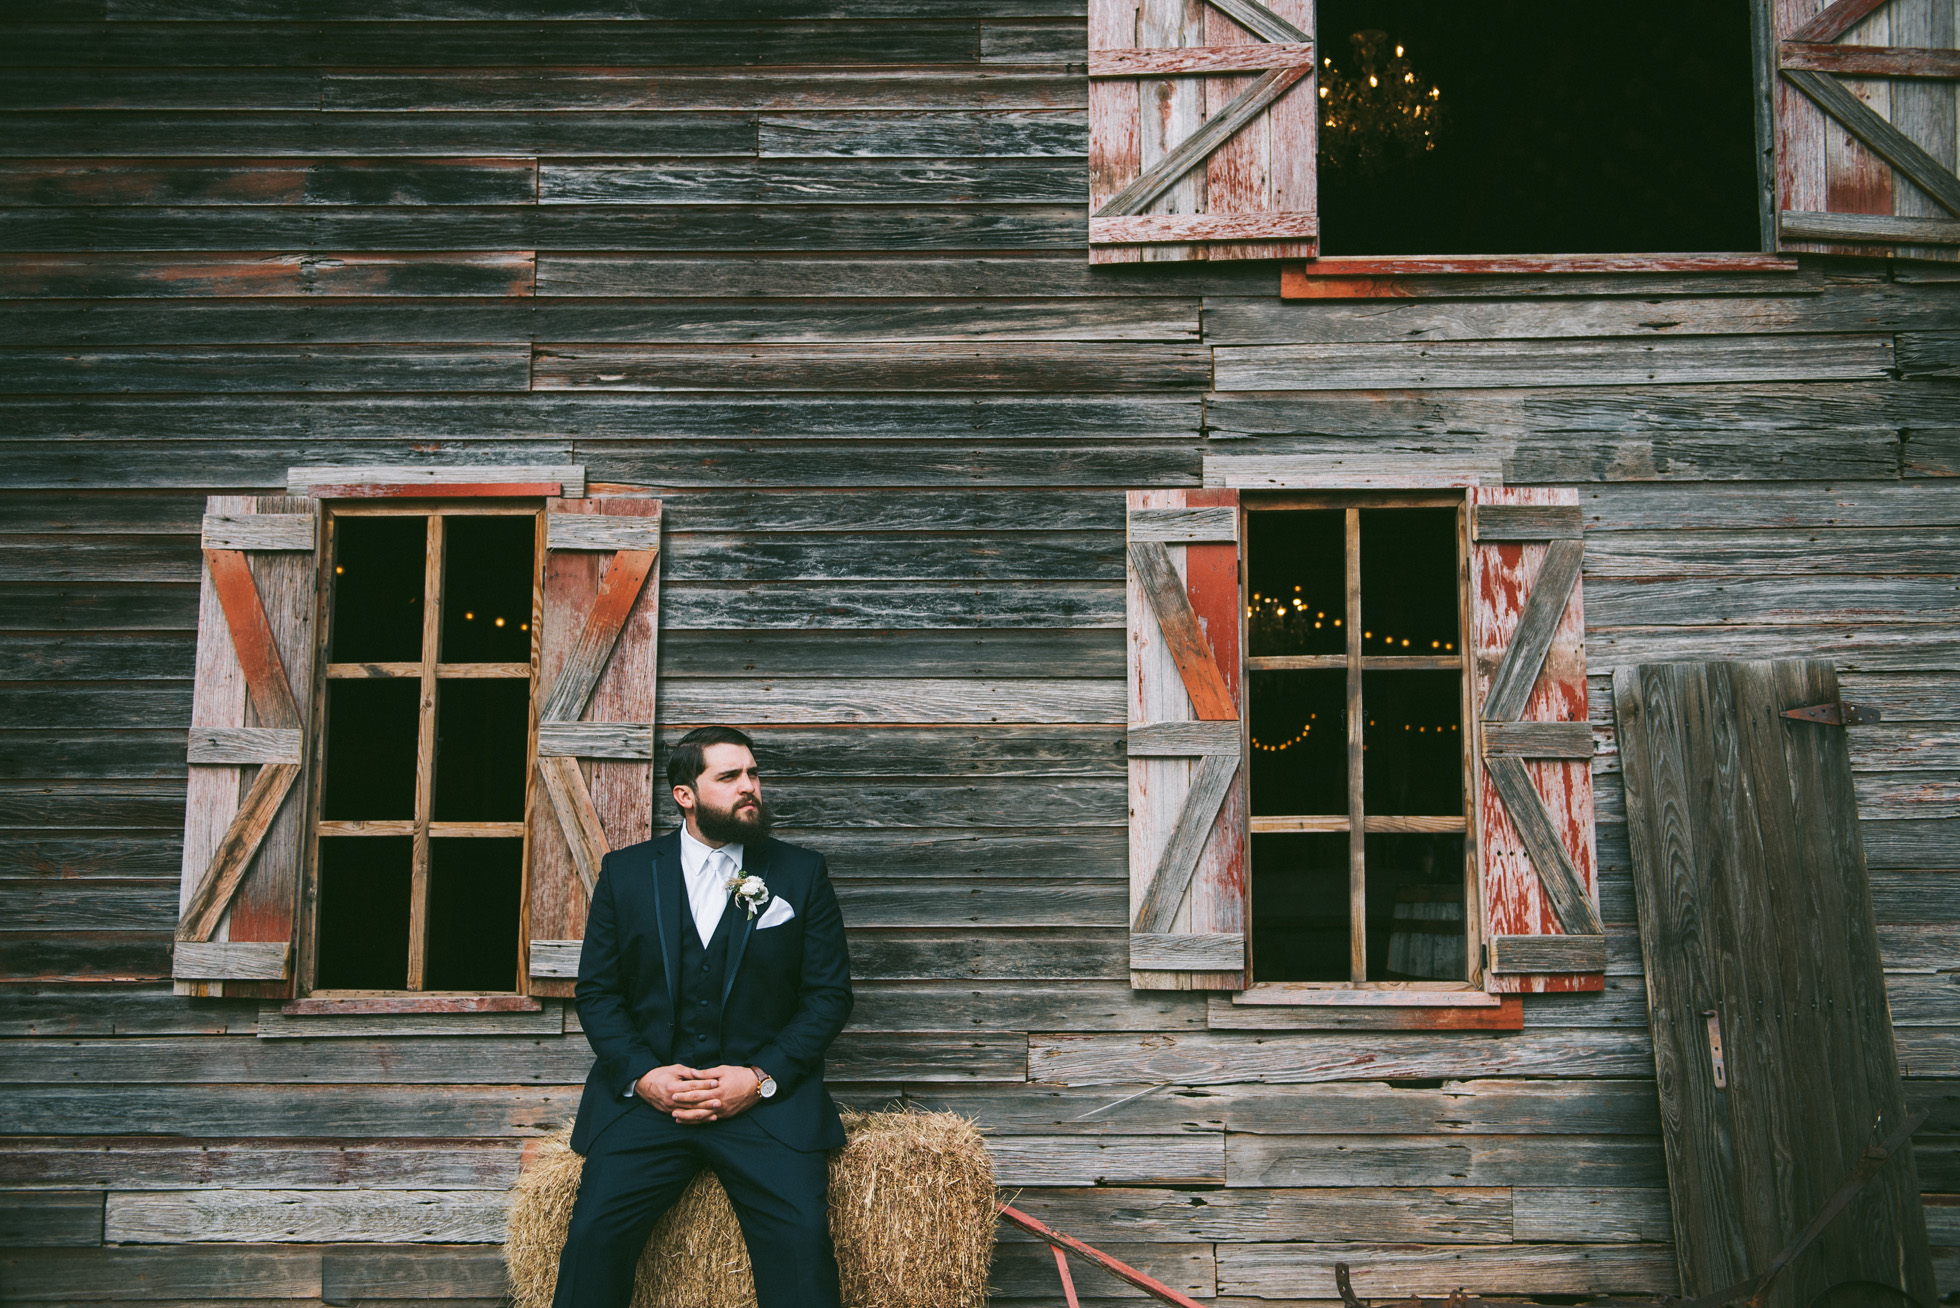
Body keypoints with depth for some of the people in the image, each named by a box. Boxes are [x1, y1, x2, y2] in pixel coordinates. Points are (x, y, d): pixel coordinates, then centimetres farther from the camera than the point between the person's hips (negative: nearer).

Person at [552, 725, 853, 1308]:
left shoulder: (802, 873, 8)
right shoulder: (625, 871, 10)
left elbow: (829, 993, 5)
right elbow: (596, 991, 9)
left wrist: (761, 1078, -9)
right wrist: (641, 1074, -8)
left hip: (767, 1096, -1)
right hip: (648, 1091, 1)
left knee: (801, 1234, -25)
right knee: (593, 1232, -20)